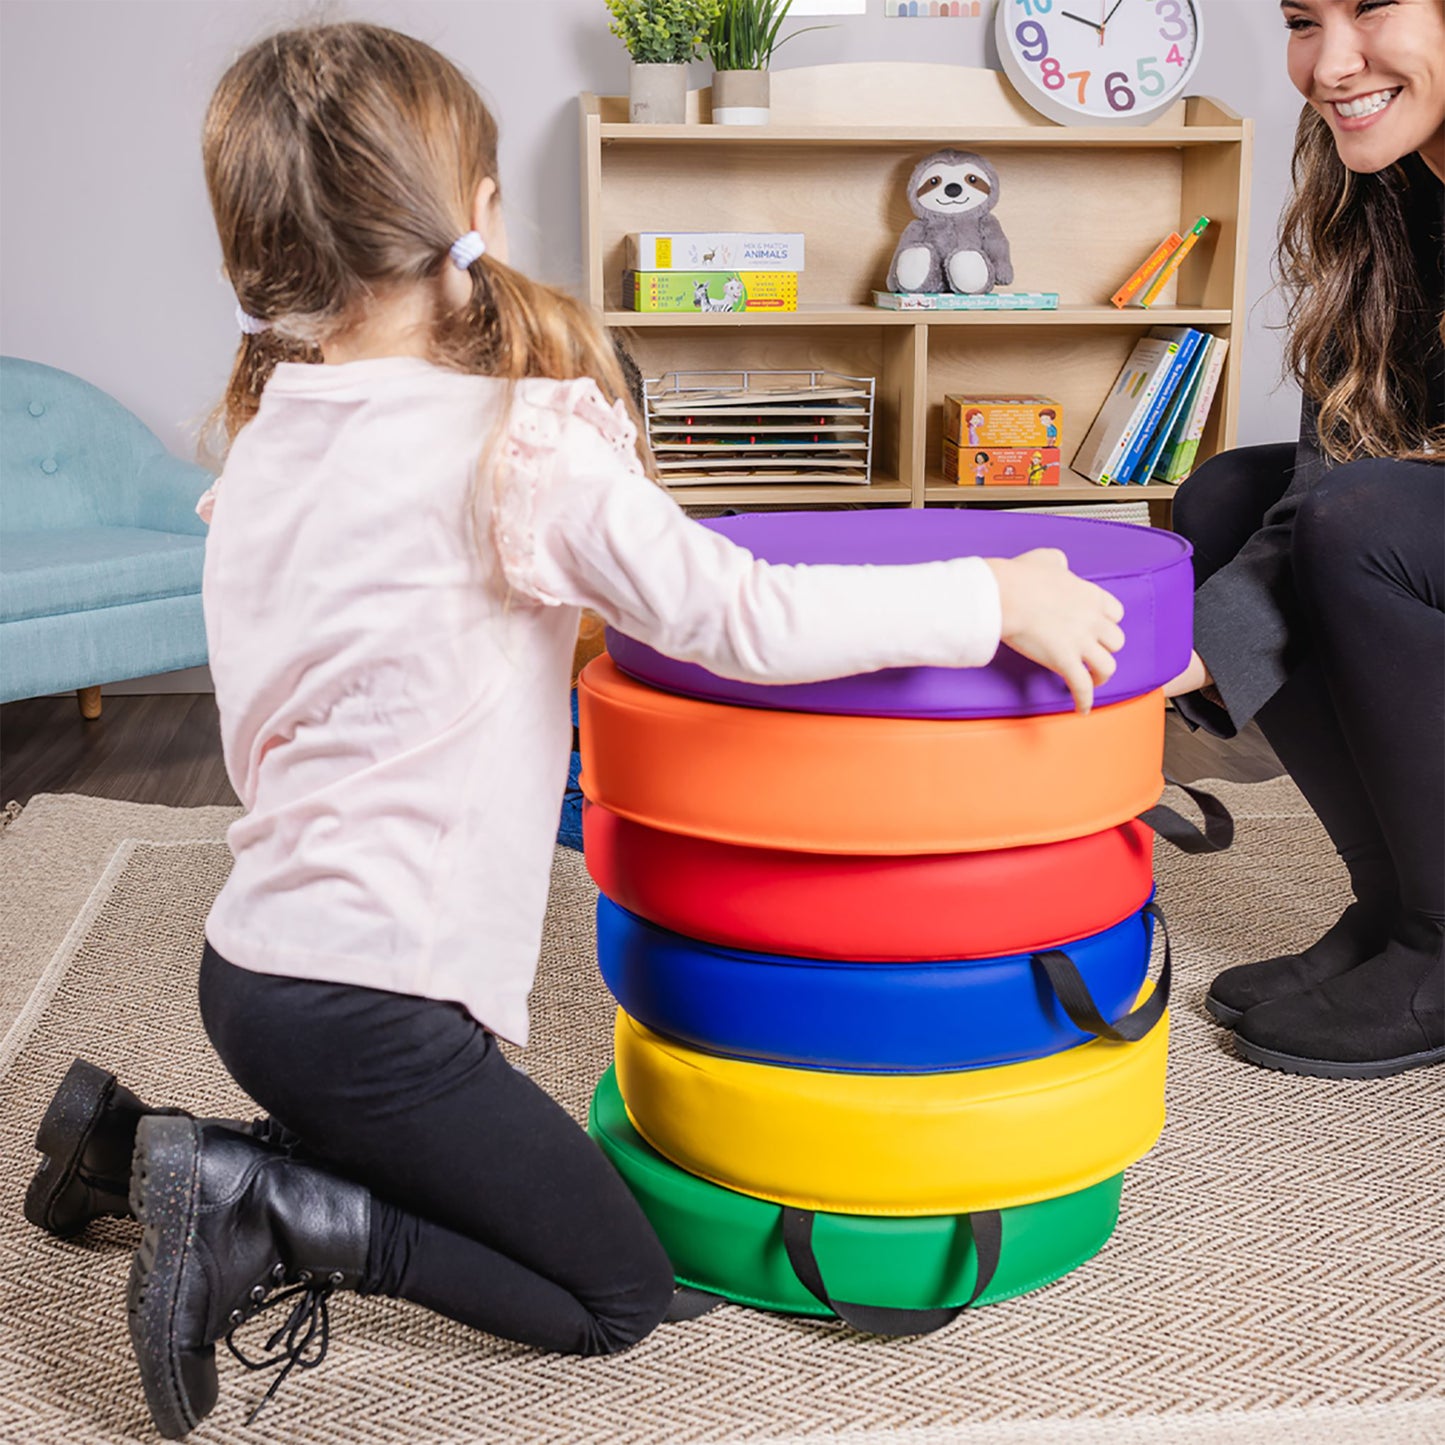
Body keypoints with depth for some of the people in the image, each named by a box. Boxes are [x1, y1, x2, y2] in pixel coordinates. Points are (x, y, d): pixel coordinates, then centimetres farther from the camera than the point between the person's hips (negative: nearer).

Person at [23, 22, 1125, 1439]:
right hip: (367, 1001, -8)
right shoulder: (518, 445, -17)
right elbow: (741, 619, -20)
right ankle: (264, 1215, -3)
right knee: (617, 1293, 7)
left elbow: (259, 741, 13)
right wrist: (995, 597, -8)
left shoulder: (264, 445, 6)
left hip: (251, 956, 8)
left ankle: (138, 1140, 19)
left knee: (413, 1168, 30)